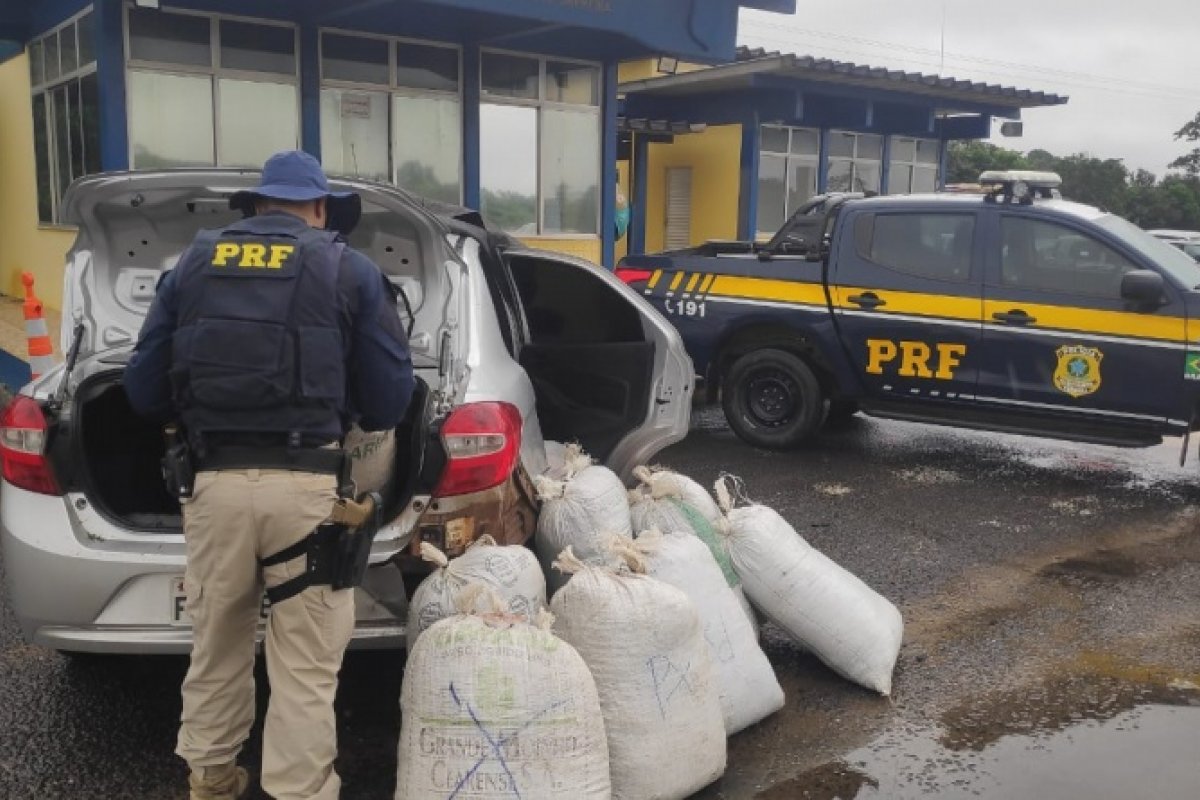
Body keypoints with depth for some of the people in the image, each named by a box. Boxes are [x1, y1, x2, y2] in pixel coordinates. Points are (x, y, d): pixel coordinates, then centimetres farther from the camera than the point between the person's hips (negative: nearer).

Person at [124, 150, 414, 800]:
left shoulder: (193, 262, 12)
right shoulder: (352, 271, 5)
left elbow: (143, 388, 11)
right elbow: (389, 401, 1)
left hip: (215, 480, 4)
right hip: (308, 485, -3)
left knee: (215, 645, 22)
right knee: (305, 666, 6)